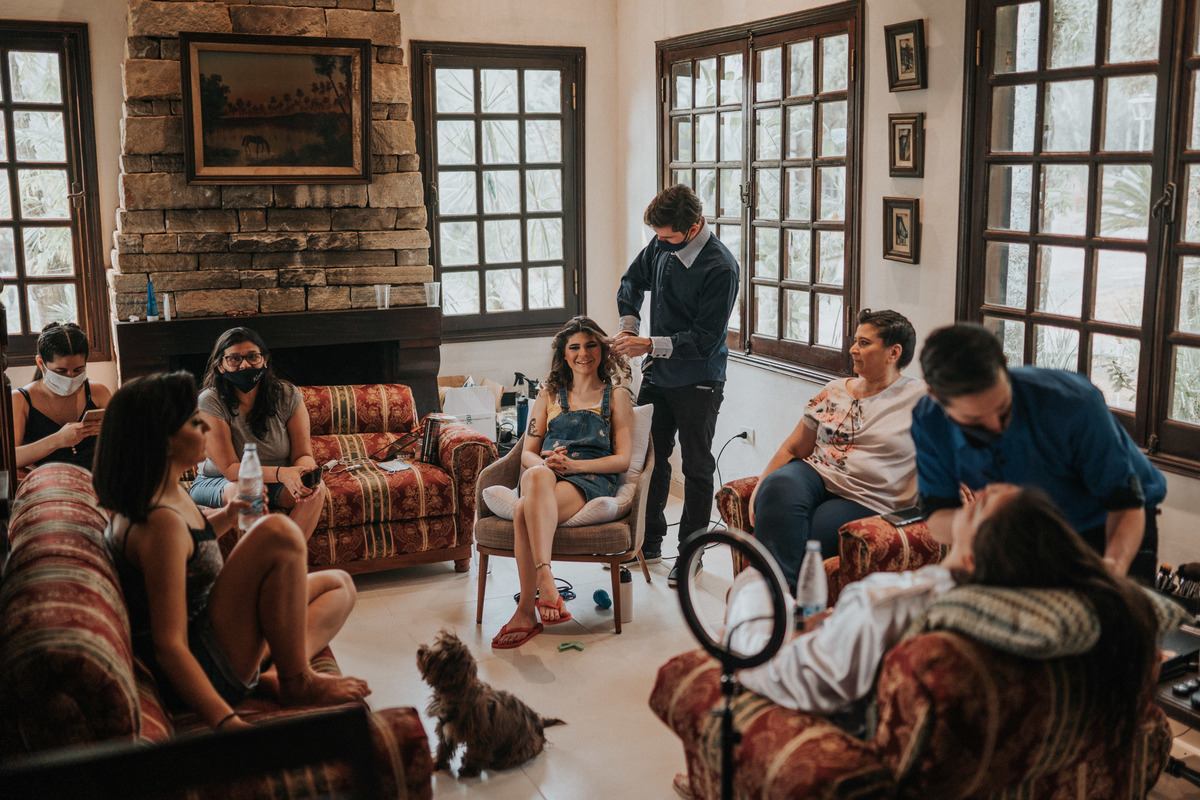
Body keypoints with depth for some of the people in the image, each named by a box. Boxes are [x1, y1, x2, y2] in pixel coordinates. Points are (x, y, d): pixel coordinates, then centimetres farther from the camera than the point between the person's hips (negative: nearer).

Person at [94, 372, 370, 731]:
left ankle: (279, 674, -10)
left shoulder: (162, 491, 4)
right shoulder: (161, 522, -26)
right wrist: (227, 722, -38)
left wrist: (225, 517, 8)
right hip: (203, 667, -10)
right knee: (278, 533, -26)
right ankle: (298, 683, -15)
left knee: (339, 585, 14)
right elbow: (169, 646, -31)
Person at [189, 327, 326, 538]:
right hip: (216, 483, -3)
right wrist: (281, 473, -38)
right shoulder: (210, 402, -18)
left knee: (316, 490, -25)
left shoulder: (288, 396, -8)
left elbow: (303, 455, -8)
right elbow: (230, 469, -22)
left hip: (275, 482, 3)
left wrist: (306, 473, -34)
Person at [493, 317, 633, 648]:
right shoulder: (549, 396, 26)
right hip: (545, 473, 3)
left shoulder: (616, 397, 16)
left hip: (591, 481, -3)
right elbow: (527, 453, 18)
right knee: (536, 476, -39)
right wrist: (544, 464, -8)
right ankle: (545, 580, -47)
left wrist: (572, 465, -10)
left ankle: (527, 610, -41)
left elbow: (622, 459, 5)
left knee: (524, 511, -36)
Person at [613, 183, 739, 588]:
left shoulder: (720, 268, -22)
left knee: (696, 467, 5)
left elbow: (705, 338, -22)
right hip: (658, 374, 7)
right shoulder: (662, 245, -1)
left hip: (697, 381, -7)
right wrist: (629, 324, 2)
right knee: (650, 456, 13)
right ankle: (649, 541, 27)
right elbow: (633, 280, 18)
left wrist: (650, 346, -23)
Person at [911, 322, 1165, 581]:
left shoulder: (1072, 403, -35)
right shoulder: (928, 422, -25)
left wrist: (1114, 565, -51)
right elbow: (938, 524, -22)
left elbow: (1126, 505, -30)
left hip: (1108, 530, -2)